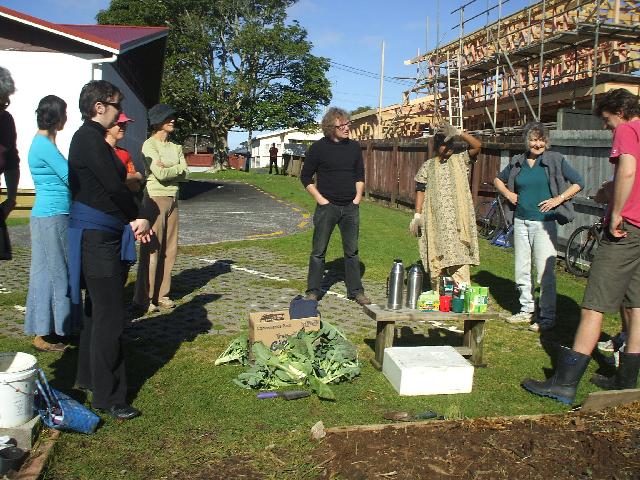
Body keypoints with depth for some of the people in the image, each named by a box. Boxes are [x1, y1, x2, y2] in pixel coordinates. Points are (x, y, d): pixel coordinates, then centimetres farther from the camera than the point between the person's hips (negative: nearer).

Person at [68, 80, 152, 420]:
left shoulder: (92, 138, 16)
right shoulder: (90, 139, -14)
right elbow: (114, 186, -17)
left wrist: (132, 221, 3)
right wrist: (137, 217, -2)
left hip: (101, 235, 11)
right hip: (97, 236, -11)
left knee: (98, 310, 19)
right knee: (110, 316, -6)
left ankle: (88, 377, 34)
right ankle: (108, 397, 3)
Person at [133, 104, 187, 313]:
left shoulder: (175, 147, 15)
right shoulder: (149, 145, -6)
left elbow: (184, 174, 5)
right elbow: (160, 174, -17)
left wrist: (167, 169, -10)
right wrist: (178, 169, -2)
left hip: (172, 199, 7)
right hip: (155, 198, -7)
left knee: (169, 249, 8)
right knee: (151, 250, -7)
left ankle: (161, 294, 17)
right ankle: (143, 299, -1)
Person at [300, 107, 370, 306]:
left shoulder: (354, 147, 6)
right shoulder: (319, 147, -5)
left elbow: (360, 175, 16)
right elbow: (305, 177, 0)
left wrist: (358, 197, 4)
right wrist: (320, 198, -7)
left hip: (350, 207, 3)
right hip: (327, 206, -3)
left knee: (352, 251, 9)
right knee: (319, 251, 2)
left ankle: (355, 290, 18)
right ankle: (313, 291, 13)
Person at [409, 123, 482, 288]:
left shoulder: (460, 160, 11)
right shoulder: (428, 166, 12)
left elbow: (477, 145, -3)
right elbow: (420, 190, 8)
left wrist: (459, 133, -15)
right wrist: (417, 215, -1)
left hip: (457, 220, -1)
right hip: (435, 221, 1)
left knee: (459, 258, -8)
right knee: (436, 259, 3)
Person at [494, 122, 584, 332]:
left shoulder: (555, 160, -2)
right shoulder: (517, 162, 9)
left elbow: (578, 182, -1)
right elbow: (498, 179, 24)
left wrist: (558, 199, -10)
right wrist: (508, 193, 7)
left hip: (544, 222, -5)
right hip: (520, 221, 5)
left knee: (545, 271, -6)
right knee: (521, 270, 11)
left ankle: (547, 317, 4)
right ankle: (526, 310, 25)